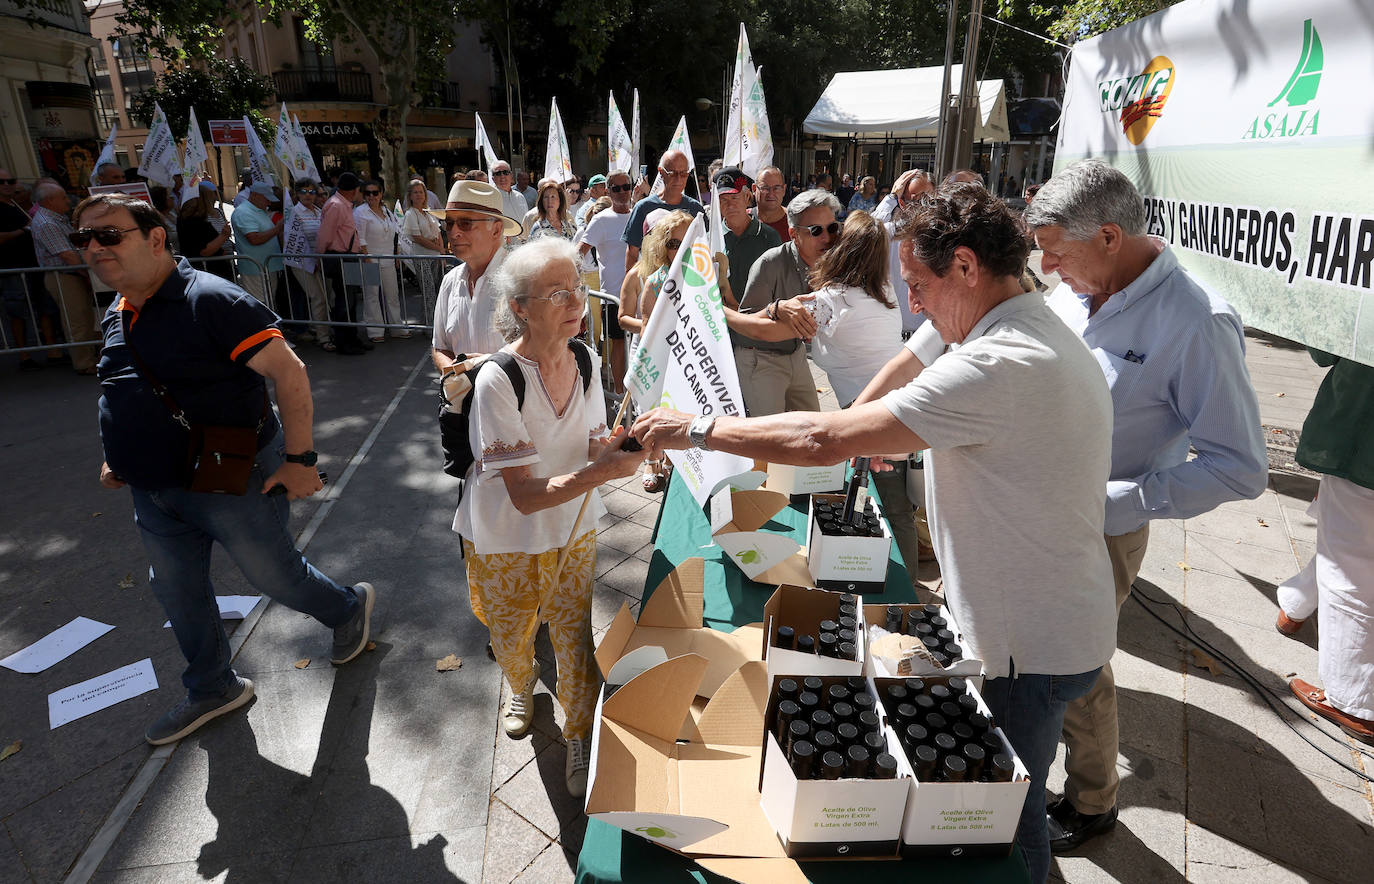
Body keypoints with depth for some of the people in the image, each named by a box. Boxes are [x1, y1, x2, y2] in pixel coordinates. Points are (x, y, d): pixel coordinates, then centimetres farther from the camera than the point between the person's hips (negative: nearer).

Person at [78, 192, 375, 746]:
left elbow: (289, 372, -24)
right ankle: (212, 690, 40)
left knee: (274, 575, 8)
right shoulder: (117, 316, 7)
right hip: (154, 489, 9)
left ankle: (349, 608, 38)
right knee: (176, 592, 19)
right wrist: (119, 457, 19)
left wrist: (299, 459, -25)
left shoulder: (210, 300, -21)